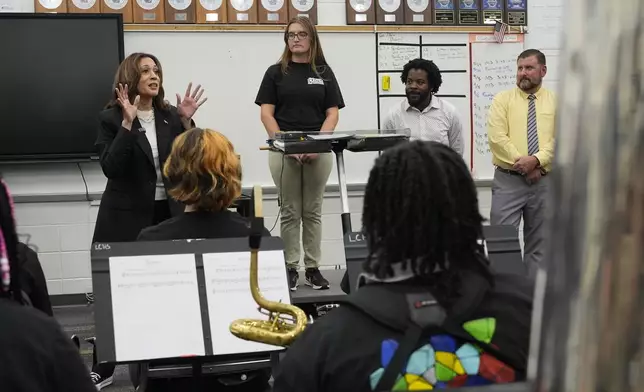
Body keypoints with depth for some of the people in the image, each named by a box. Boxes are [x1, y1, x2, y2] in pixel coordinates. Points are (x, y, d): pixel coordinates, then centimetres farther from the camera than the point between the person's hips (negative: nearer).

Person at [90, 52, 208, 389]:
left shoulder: (170, 116, 8)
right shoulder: (112, 118, -4)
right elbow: (111, 168, -17)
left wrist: (186, 122, -8)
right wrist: (128, 123, -23)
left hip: (168, 213, 4)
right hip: (128, 217, -3)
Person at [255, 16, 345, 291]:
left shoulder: (324, 72, 7)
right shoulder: (276, 72, 4)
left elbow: (332, 113, 3)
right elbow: (266, 113, -1)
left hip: (318, 151, 1)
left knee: (313, 212, 7)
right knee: (289, 212, 4)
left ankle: (313, 268, 13)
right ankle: (290, 268, 11)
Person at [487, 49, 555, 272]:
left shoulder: (556, 101, 7)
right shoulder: (503, 99, 3)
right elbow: (497, 137, -8)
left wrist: (537, 160, -19)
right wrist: (522, 163, -14)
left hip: (544, 182, 2)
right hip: (507, 180, -2)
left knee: (537, 243, 10)